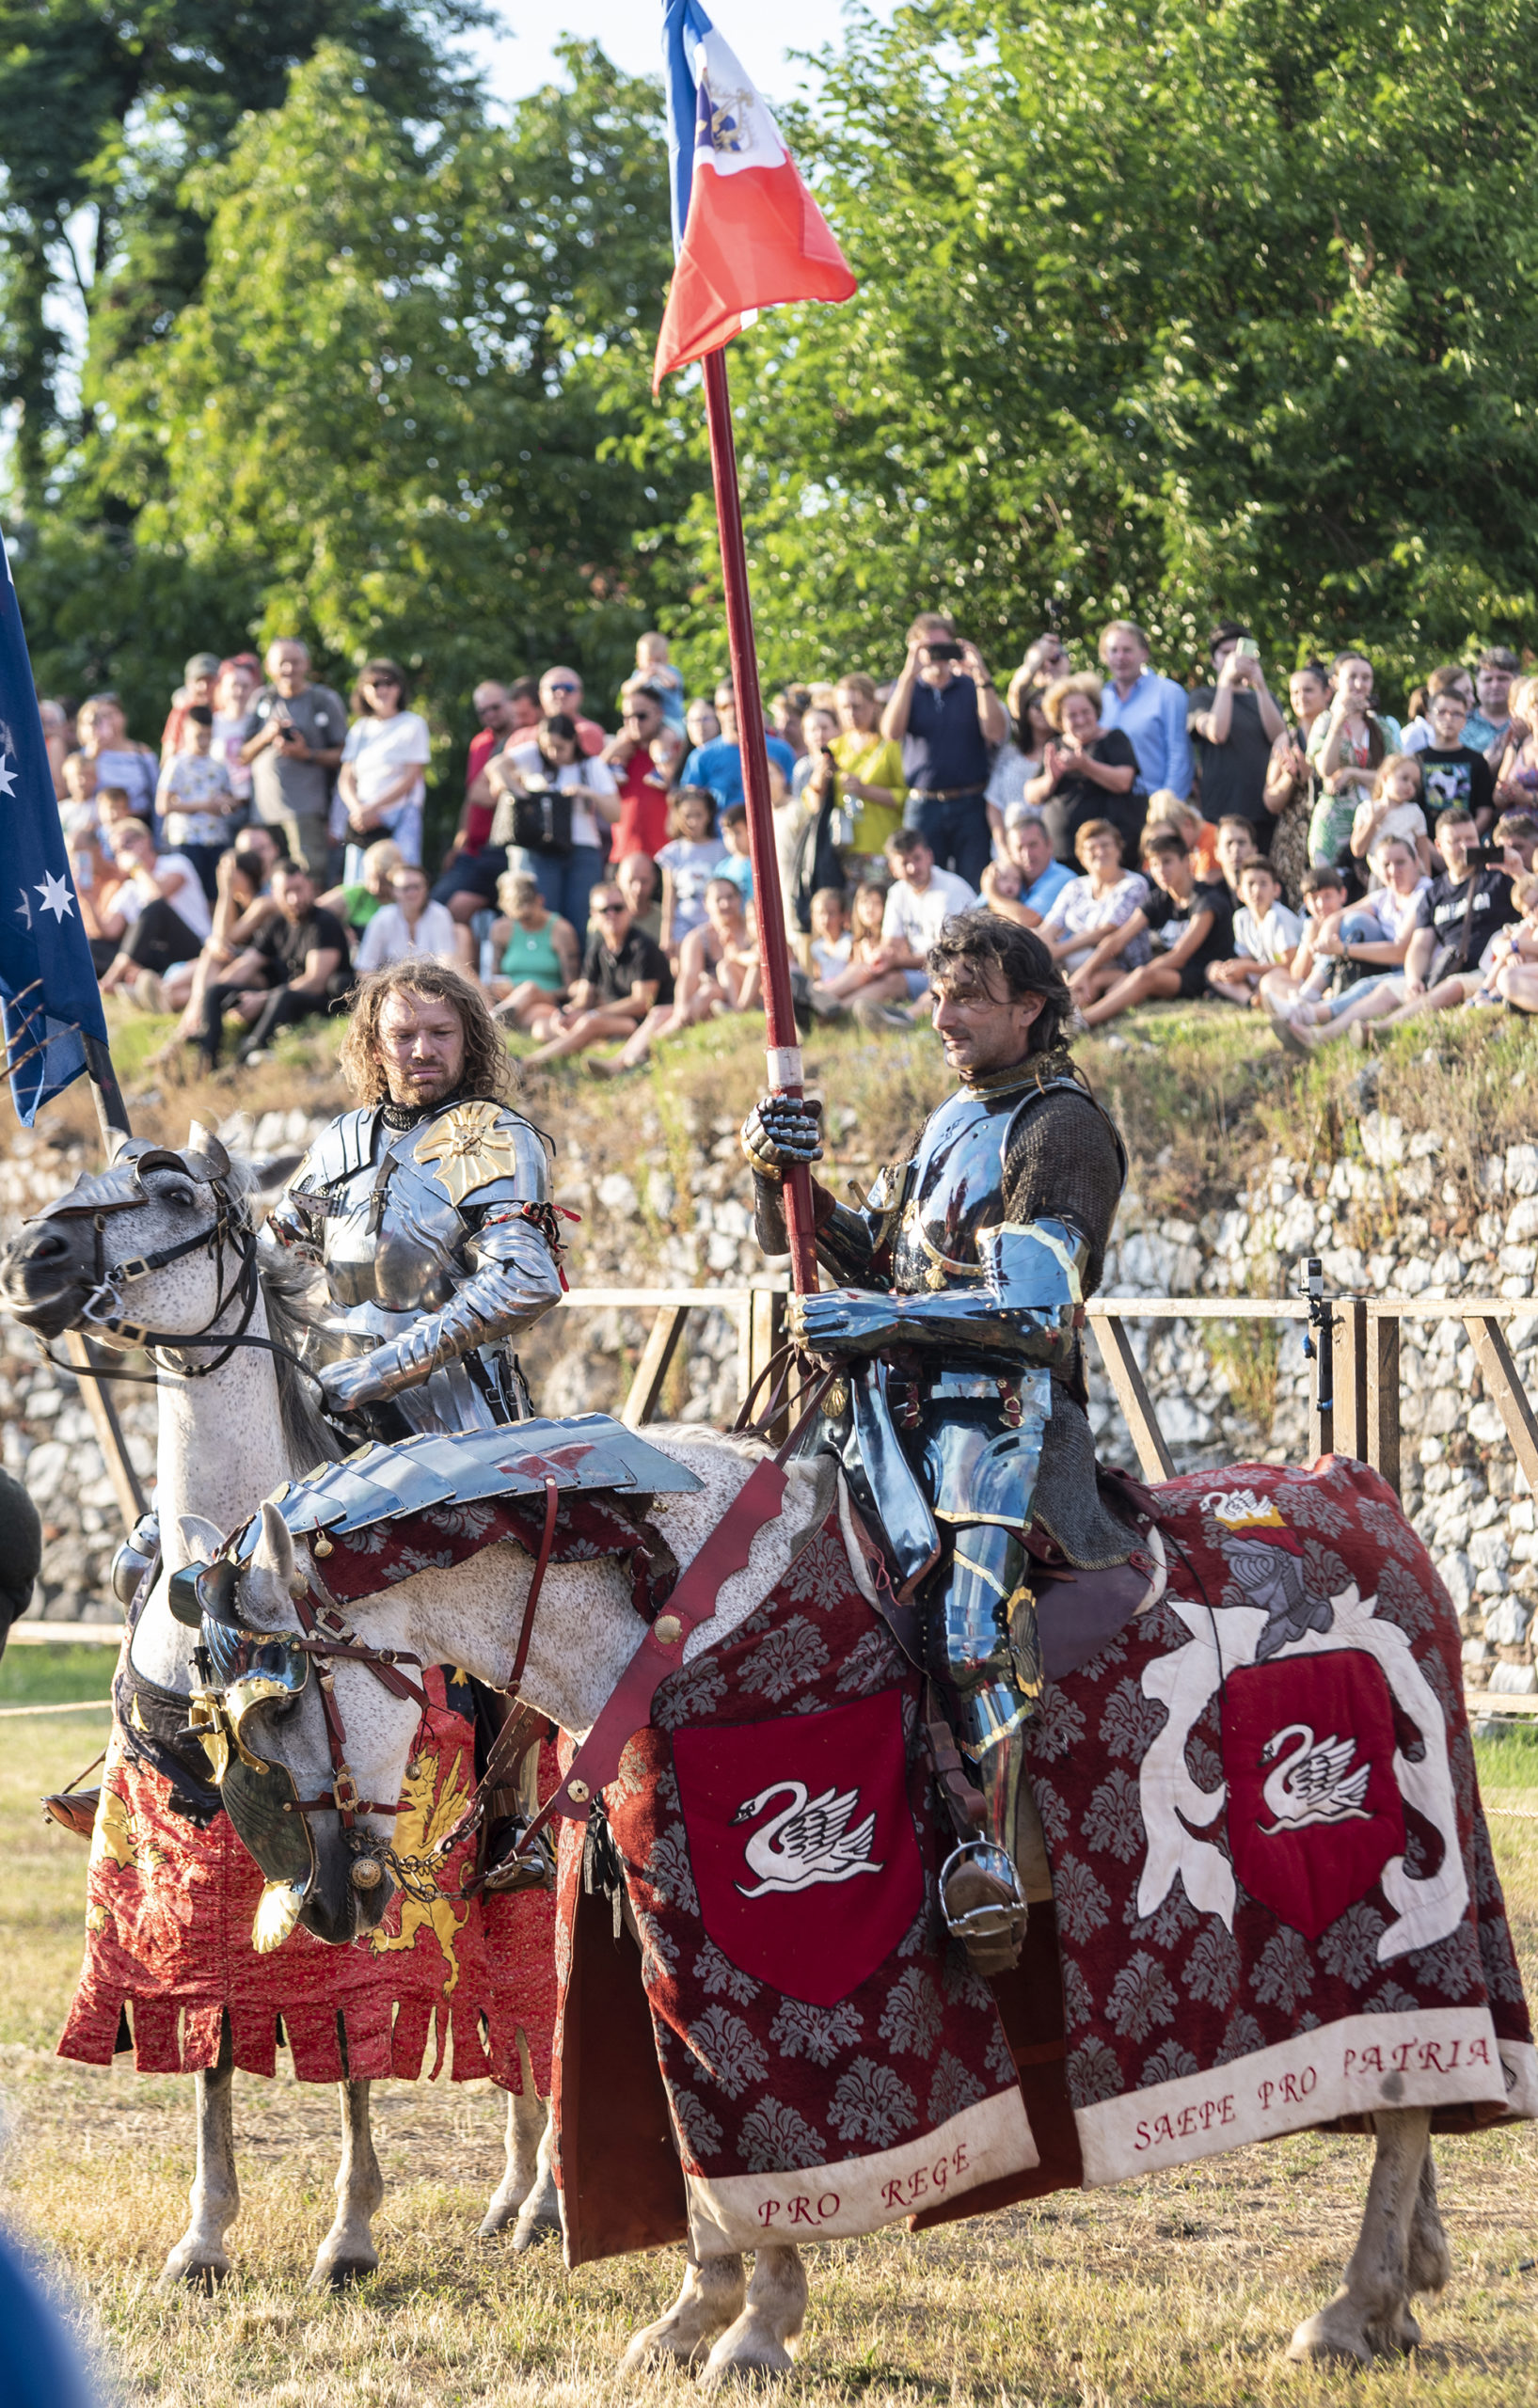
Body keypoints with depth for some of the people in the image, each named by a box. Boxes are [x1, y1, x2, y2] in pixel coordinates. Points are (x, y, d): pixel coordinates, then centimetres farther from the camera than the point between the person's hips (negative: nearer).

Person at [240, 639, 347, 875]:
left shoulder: (325, 700, 5)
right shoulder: (261, 700, 16)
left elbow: (343, 755, 3)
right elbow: (243, 756, 15)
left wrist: (308, 755, -12)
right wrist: (266, 736, -4)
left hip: (307, 809, -4)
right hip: (264, 809, 4)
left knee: (309, 875, -16)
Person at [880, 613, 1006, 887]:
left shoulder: (972, 688, 10)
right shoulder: (906, 689, 11)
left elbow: (996, 733, -5)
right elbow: (892, 733, -8)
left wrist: (981, 678, -11)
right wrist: (909, 676, -13)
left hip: (970, 806, 0)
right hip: (923, 806, 0)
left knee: (974, 892, -4)